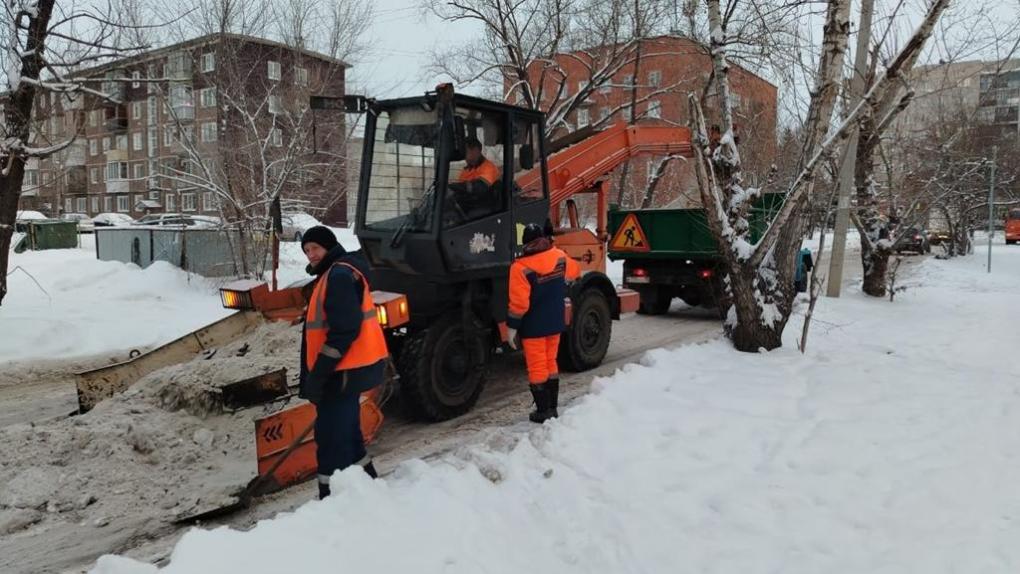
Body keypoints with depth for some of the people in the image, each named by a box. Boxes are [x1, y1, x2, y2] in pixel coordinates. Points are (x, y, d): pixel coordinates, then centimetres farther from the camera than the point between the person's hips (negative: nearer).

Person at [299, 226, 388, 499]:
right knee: (346, 433, 19)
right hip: (347, 368, 11)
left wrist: (318, 374, -21)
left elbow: (345, 330, -24)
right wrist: (315, 375, 23)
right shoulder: (332, 275, 19)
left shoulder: (340, 275, -16)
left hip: (346, 370, -11)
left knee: (330, 436, -7)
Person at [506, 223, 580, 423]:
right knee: (550, 363, 18)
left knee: (537, 367, 4)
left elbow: (519, 303, -21)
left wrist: (511, 327, -9)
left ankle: (543, 411, 8)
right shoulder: (560, 257, -4)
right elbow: (575, 271, 18)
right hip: (555, 323, 6)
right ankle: (553, 407, 24)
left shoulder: (521, 268, -21)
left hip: (534, 326, -5)